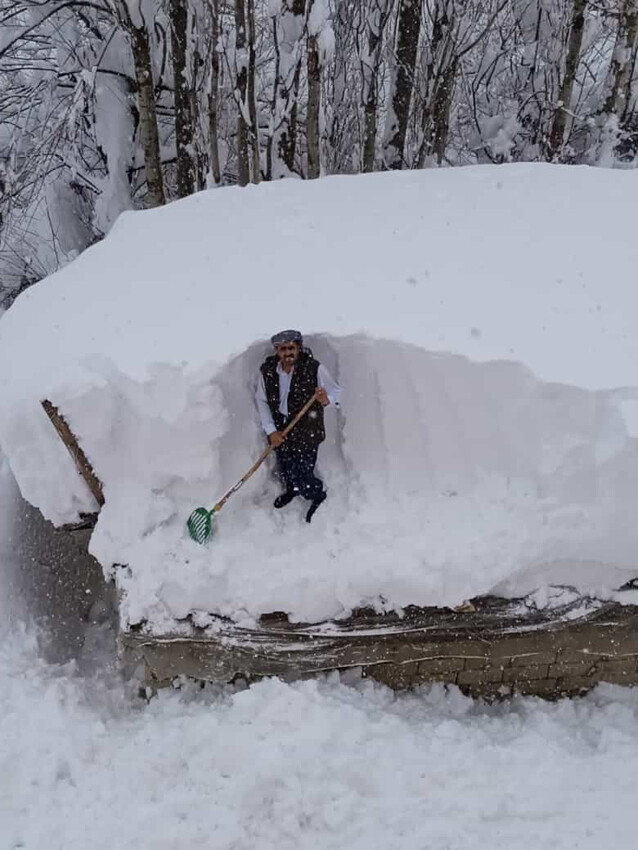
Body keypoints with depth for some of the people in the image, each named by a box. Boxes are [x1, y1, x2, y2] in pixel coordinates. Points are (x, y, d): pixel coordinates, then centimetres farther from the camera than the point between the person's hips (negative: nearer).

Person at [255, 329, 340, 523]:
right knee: (283, 470, 23)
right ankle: (291, 490, 59)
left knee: (302, 476, -1)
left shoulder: (315, 368, -19)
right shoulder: (267, 370, -10)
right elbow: (262, 401, 1)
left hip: (307, 433, -4)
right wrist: (270, 431, -5)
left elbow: (336, 392, -6)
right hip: (280, 431, 4)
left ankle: (319, 497, 34)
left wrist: (326, 399, -30)